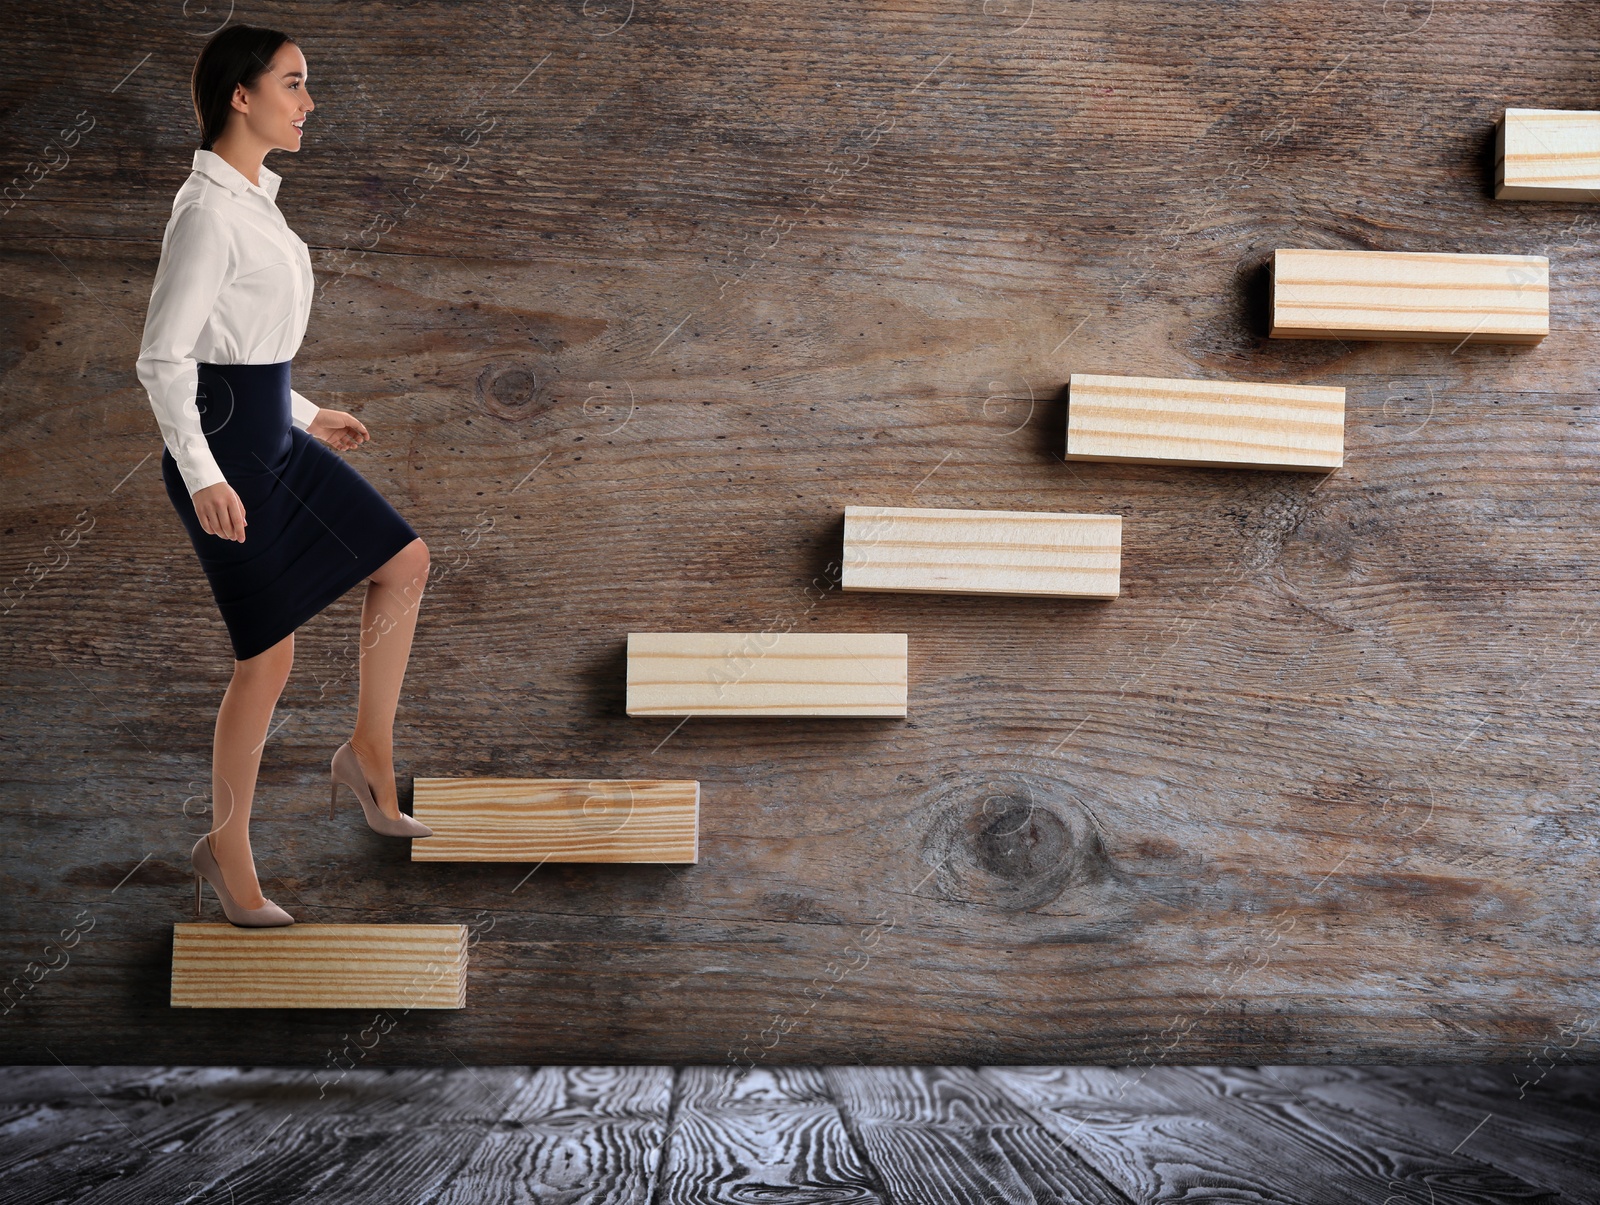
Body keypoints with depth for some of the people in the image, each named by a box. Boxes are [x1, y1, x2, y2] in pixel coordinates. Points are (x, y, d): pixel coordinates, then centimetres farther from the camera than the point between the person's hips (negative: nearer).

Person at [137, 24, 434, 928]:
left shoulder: (255, 199, 11)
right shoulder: (207, 211, -17)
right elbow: (163, 357, -20)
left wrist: (306, 415, 23)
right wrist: (201, 474, -27)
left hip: (273, 435, 9)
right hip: (224, 446, -9)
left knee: (405, 560, 12)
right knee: (269, 656, -2)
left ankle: (370, 751, 22)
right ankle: (229, 850, 13)